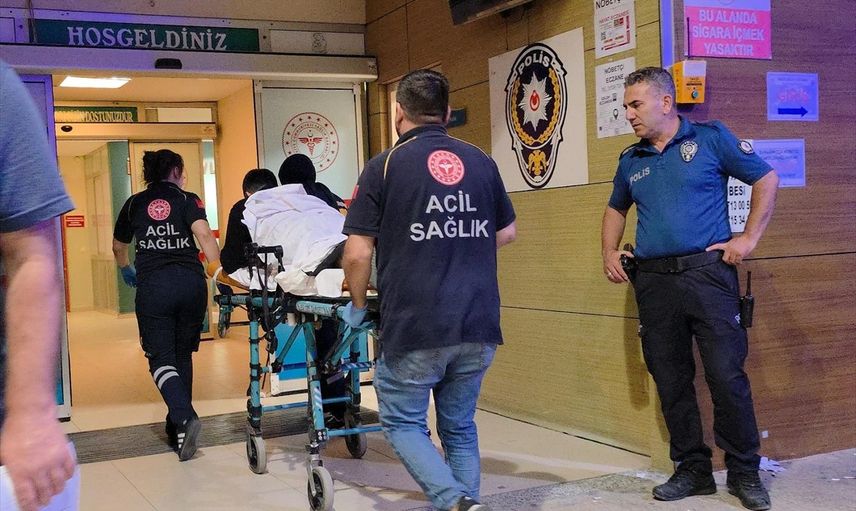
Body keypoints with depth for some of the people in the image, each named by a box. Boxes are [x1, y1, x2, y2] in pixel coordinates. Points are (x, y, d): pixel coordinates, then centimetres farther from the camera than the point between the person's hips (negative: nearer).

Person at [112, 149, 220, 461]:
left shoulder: (134, 204, 16)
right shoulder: (187, 200, 8)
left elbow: (119, 246, 31)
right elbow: (204, 234, -11)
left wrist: (126, 270, 51)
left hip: (152, 285, 0)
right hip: (191, 281, 0)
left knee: (161, 358, 1)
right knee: (182, 355, 14)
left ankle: (184, 416, -24)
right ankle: (177, 429, 19)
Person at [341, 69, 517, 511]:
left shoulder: (385, 165, -5)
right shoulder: (481, 162, 8)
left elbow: (357, 254, -7)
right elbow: (506, 232, 19)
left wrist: (358, 306, 9)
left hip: (414, 326, -4)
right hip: (479, 324, 4)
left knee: (402, 423, 12)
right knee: (460, 425, 19)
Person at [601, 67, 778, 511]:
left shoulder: (710, 138, 1)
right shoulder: (630, 160, 14)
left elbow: (766, 179, 5)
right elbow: (616, 208, 30)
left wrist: (749, 238, -3)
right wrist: (609, 251, 14)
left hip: (707, 272, -4)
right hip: (653, 281, 5)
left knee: (727, 375, -6)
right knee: (671, 382, 7)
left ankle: (744, 473, 10)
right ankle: (692, 470, 20)